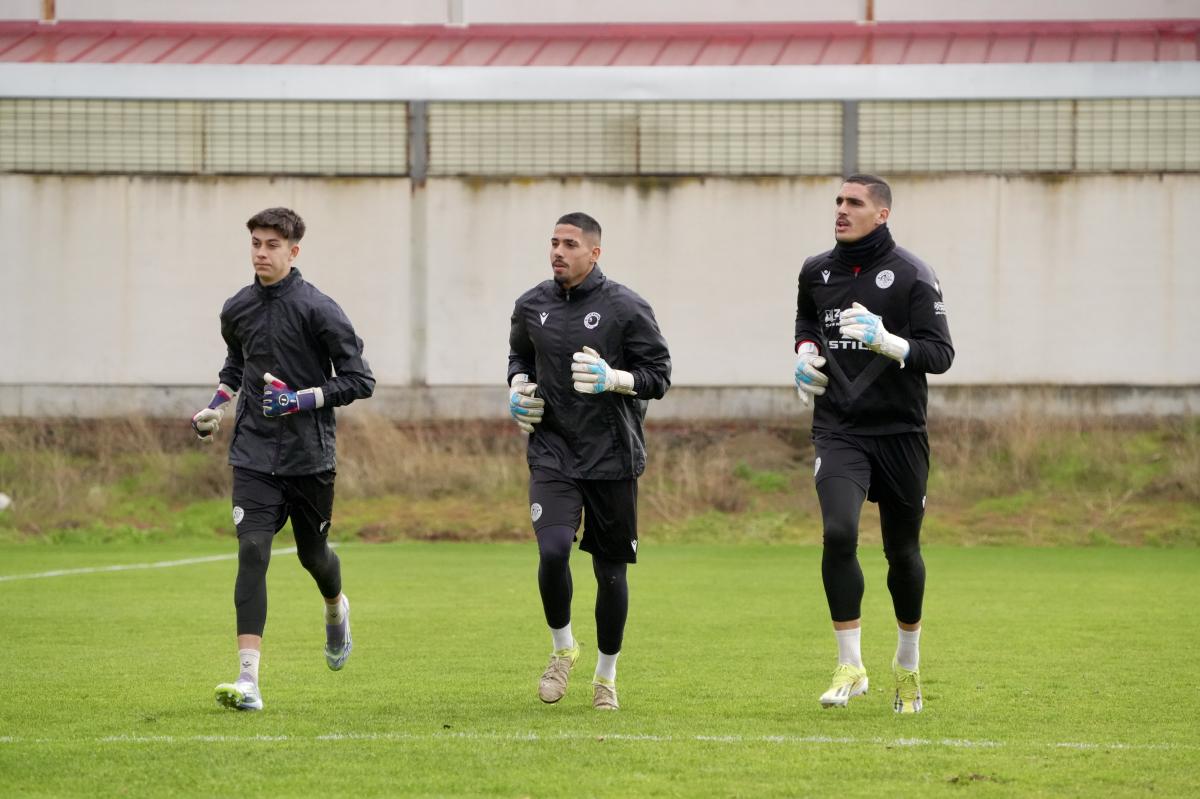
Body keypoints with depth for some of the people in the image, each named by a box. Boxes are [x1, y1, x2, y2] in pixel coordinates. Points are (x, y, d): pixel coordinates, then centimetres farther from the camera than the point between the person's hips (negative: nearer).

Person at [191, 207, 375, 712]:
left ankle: (336, 609, 52)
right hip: (254, 454, 2)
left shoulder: (318, 310, -10)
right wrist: (216, 406, 11)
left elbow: (359, 380, -9)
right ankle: (248, 680, -20)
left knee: (312, 554, 13)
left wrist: (302, 400, -19)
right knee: (252, 552, -14)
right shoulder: (237, 310, 5)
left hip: (310, 456, -2)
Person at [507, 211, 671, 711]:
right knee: (552, 552, -19)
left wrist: (611, 378, -20)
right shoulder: (532, 306, 5)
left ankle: (606, 676, 23)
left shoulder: (626, 308, -7)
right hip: (552, 454, 2)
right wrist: (517, 385, 6)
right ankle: (562, 648, 7)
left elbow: (659, 376, -4)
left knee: (610, 570, 6)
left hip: (611, 458, -2)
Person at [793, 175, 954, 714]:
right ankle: (850, 666, -13)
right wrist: (805, 351, 9)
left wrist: (887, 341, -27)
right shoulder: (816, 272, 7)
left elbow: (940, 354, -11)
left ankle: (908, 663, 33)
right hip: (838, 431, 2)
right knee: (838, 533, -20)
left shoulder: (911, 276, -6)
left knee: (902, 550, 9)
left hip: (899, 432, -2)